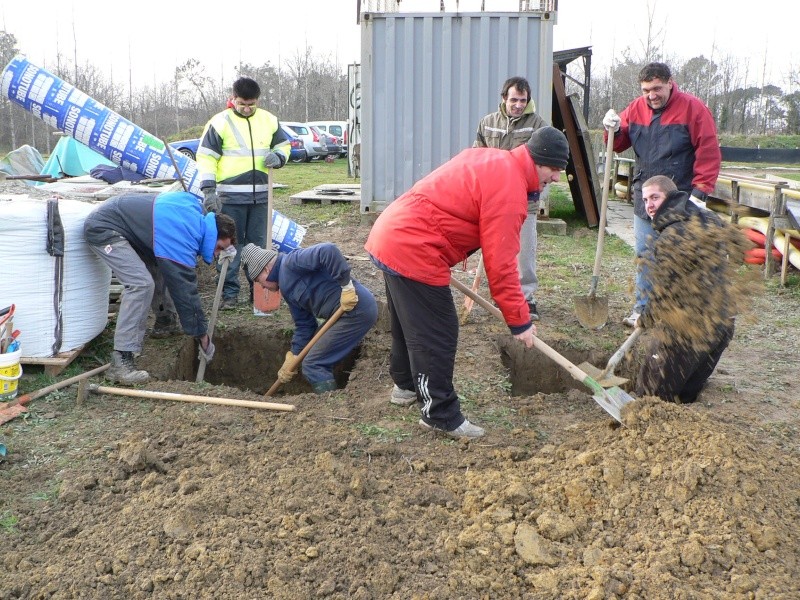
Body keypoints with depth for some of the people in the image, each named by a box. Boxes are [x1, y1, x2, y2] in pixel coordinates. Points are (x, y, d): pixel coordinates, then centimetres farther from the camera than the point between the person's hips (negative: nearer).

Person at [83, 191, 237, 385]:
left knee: (161, 269, 17)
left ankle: (165, 321, 40)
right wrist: (202, 335, -12)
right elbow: (185, 289, -21)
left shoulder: (195, 212, 0)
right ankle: (121, 361, -22)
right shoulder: (183, 239, -25)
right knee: (141, 284, -22)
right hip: (102, 228, -10)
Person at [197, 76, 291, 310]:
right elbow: (206, 157, -3)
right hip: (230, 195, -3)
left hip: (260, 194, 4)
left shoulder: (269, 120, 8)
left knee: (258, 244, 11)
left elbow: (284, 145, 20)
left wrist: (278, 157, -4)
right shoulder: (220, 122, -3)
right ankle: (229, 293, 7)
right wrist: (208, 189, -13)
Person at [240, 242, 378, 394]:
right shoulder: (286, 288, 19)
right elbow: (304, 325, 20)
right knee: (320, 361, 18)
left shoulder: (291, 262, -10)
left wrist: (346, 284, -25)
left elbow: (328, 251, -27)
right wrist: (292, 358, 17)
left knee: (312, 365, -5)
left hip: (355, 308, -10)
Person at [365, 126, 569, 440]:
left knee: (408, 322, 25)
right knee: (437, 336, -2)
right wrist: (519, 321, -9)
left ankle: (406, 385, 42)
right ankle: (441, 416, 9)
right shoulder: (509, 190, -17)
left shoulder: (490, 157, 13)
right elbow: (501, 265, -17)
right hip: (413, 253, -10)